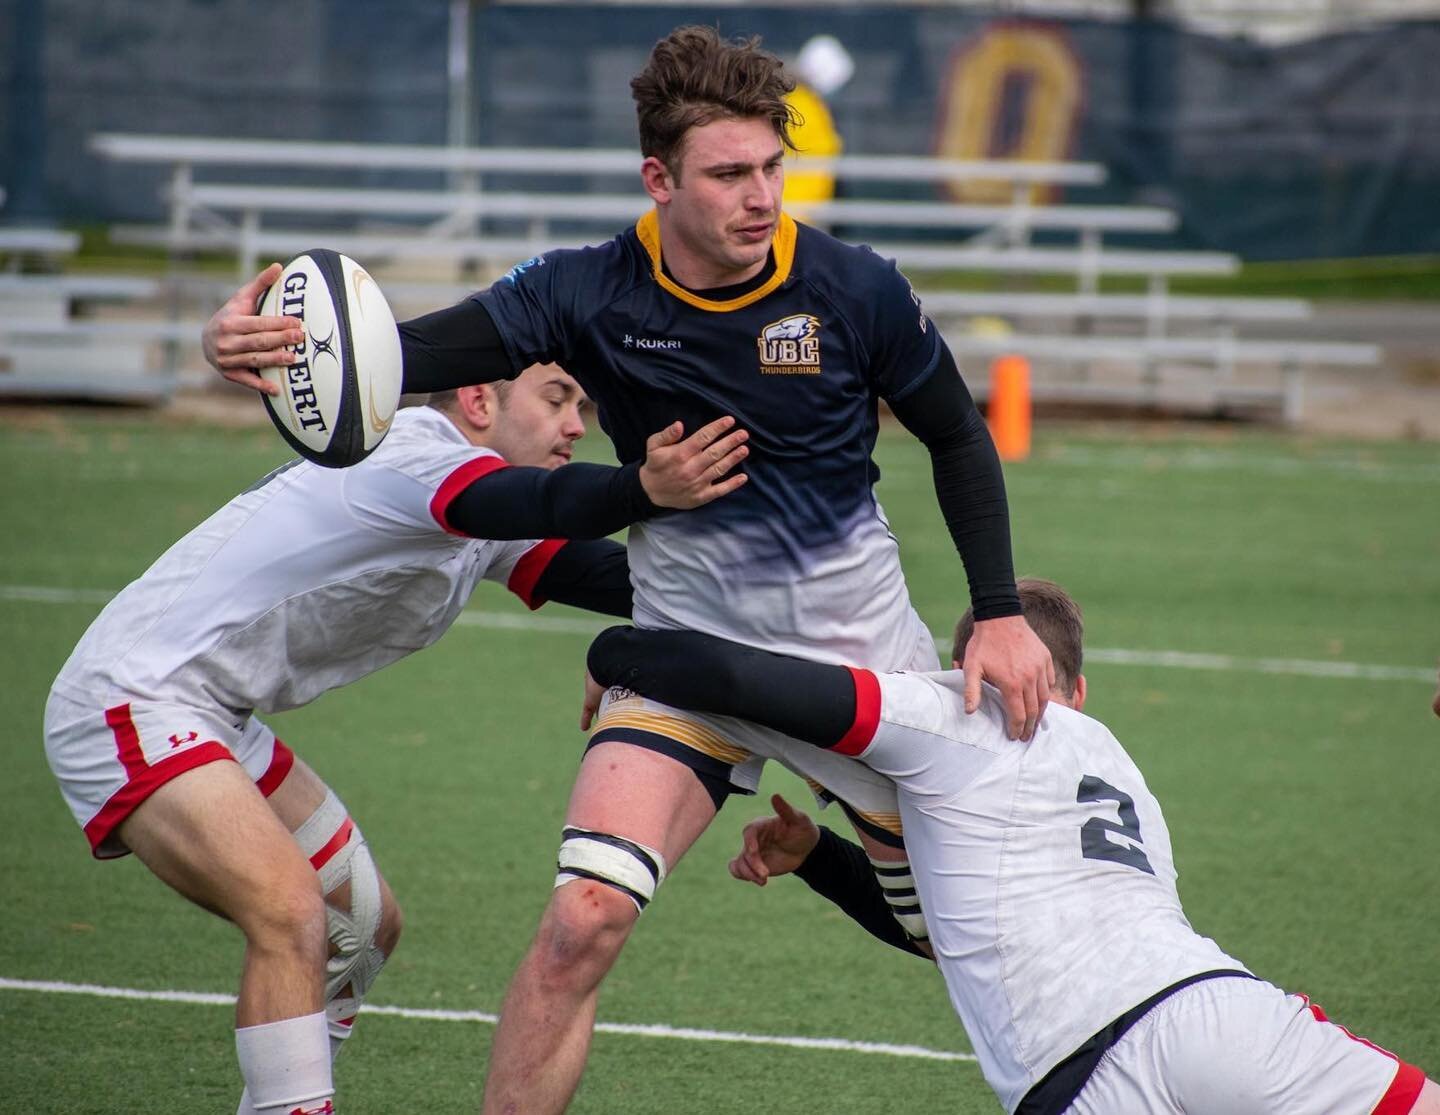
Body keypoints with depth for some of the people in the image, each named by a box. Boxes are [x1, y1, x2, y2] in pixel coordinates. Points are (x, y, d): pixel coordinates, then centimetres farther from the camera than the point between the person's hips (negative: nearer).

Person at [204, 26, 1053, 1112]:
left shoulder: (855, 289, -15)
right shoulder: (592, 294, -14)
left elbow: (959, 438, 1)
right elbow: (397, 357, -19)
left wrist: (1001, 613, -6)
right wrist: (263, 346, -39)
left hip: (861, 647, 0)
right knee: (584, 917, -18)